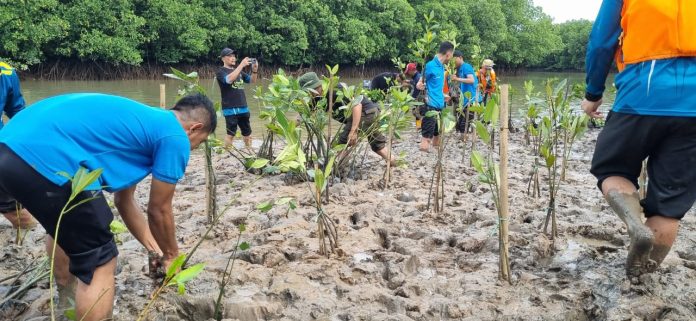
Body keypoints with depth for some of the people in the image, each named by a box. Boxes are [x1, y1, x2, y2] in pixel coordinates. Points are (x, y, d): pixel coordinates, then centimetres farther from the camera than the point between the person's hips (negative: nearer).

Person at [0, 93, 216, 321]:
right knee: (100, 263, 5)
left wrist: (154, 248, 41)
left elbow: (124, 200, 33)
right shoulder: (175, 137, 1)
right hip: (46, 160, -11)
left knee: (63, 224, 37)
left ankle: (66, 299, 60)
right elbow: (159, 211, 8)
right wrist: (171, 254, 27)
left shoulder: (139, 122, 27)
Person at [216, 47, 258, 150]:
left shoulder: (238, 70, 15)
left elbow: (252, 80, 16)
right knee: (231, 134, -7)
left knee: (247, 132, 14)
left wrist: (254, 70, -4)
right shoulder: (221, 71, -4)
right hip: (230, 109, -6)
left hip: (243, 107, 6)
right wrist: (241, 65, -25)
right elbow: (229, 79, -24)